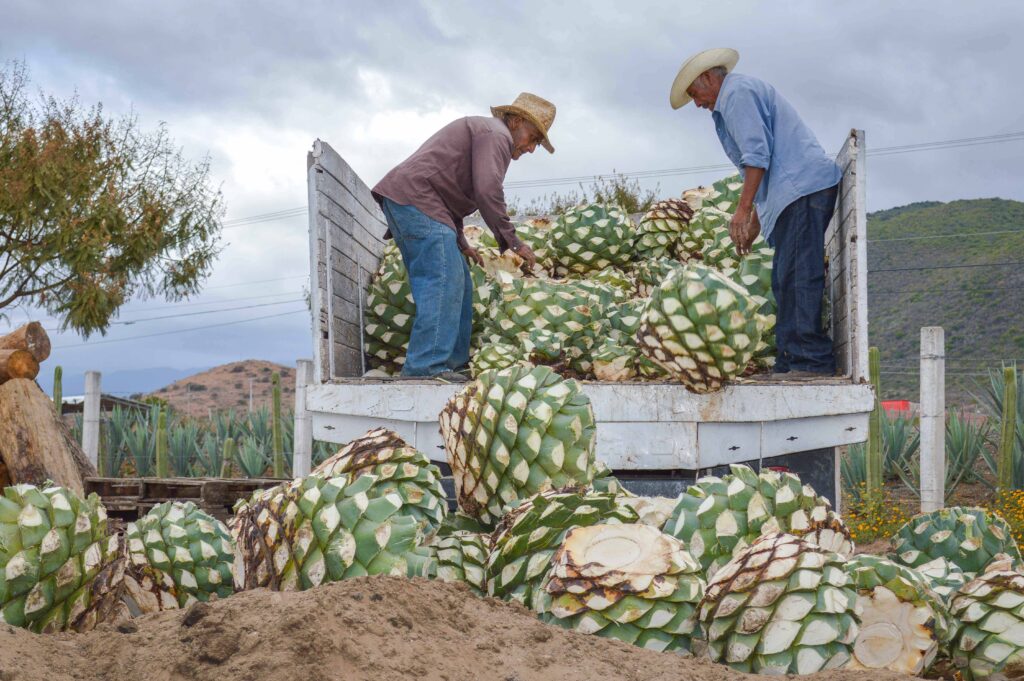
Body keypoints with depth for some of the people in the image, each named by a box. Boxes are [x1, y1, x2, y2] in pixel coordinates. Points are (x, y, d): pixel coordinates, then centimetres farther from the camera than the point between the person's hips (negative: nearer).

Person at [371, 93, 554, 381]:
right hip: (416, 199, -11)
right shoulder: (496, 134, -4)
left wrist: (460, 244, 25)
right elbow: (487, 192, -17)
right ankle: (426, 366, -23)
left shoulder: (480, 131, 30)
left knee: (458, 284, 10)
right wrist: (512, 241, -11)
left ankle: (452, 364, 10)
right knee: (443, 281, -17)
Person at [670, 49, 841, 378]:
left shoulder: (737, 91, -2)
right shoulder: (746, 92, 30)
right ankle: (790, 362, 6)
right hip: (799, 191, 11)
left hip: (803, 188, -11)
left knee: (797, 276, -16)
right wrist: (754, 225, 28)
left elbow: (757, 153, -15)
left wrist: (743, 209, -16)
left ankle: (811, 360, -19)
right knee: (786, 281, 7)